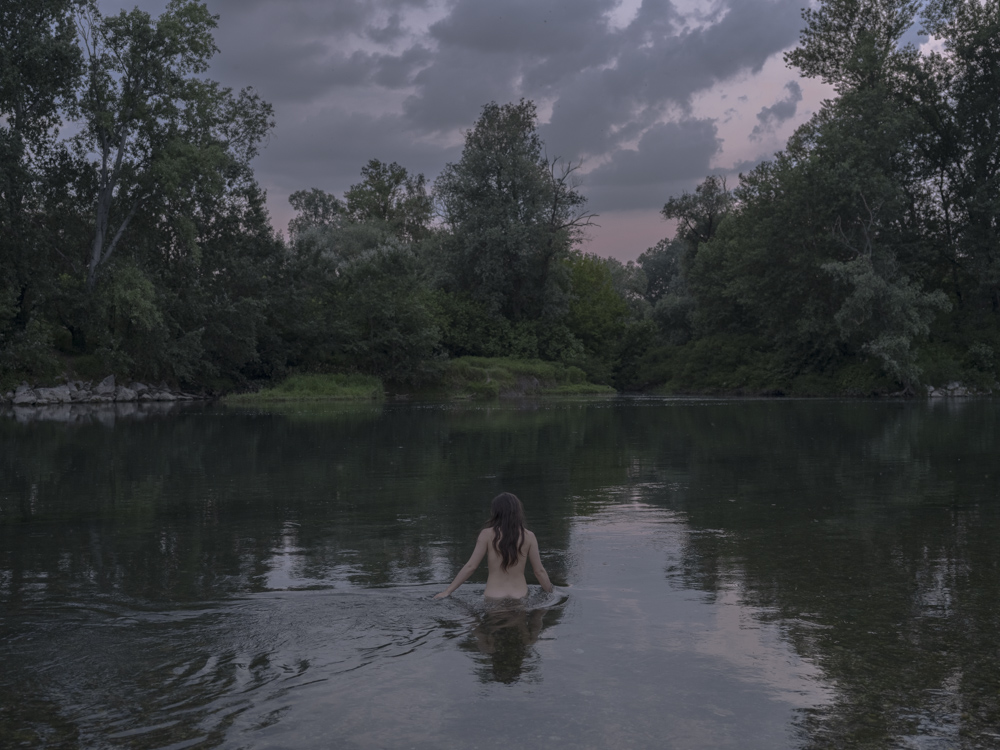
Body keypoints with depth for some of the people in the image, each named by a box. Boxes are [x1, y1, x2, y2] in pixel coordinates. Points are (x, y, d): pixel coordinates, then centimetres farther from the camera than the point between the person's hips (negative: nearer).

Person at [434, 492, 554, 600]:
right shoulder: (528, 537, 3)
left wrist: (447, 591, 6)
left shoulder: (487, 534, -1)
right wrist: (552, 593, 22)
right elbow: (539, 571, 7)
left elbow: (470, 566, -1)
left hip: (492, 597, -1)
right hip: (520, 597, 1)